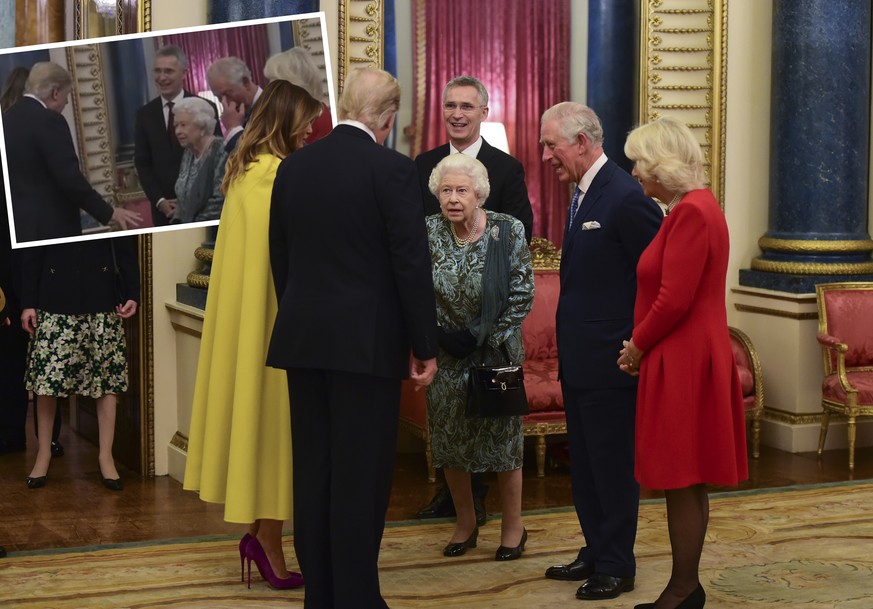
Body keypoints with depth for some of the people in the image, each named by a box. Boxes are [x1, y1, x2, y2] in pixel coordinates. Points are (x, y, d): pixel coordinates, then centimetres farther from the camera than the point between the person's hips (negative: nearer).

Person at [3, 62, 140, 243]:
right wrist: (109, 212, -11)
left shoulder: (6, 118, 11)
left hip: (17, 225, 8)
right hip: (49, 227, -8)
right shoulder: (47, 120, -14)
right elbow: (70, 178, -19)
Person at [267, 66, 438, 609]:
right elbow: (412, 264, -11)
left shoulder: (294, 166, 6)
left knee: (313, 472, 10)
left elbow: (280, 258, 11)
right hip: (367, 341, -5)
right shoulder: (393, 170, -11)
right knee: (361, 477, -1)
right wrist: (426, 346, -3)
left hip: (303, 339, 6)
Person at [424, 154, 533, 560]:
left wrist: (482, 337, -12)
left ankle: (513, 526, 19)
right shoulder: (427, 233, -6)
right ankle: (465, 523, 26)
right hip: (446, 355, 2)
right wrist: (441, 335, -11)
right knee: (449, 437, 9)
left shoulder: (508, 232, -11)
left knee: (503, 436, 5)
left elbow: (522, 295, -8)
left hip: (496, 352, -2)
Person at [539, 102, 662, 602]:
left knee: (613, 465, 2)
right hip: (579, 360, 9)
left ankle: (617, 566, 13)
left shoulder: (626, 197, -17)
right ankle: (596, 553, 29)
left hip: (611, 360, -9)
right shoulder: (583, 194, 12)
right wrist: (569, 343, 12)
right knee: (585, 464, 17)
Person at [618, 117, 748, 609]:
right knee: (686, 483, 14)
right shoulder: (693, 207, 14)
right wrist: (642, 343, 6)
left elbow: (675, 299, -22)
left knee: (682, 481, -2)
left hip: (684, 363, -10)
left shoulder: (692, 213, -18)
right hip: (684, 359, 10)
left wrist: (638, 346, -9)